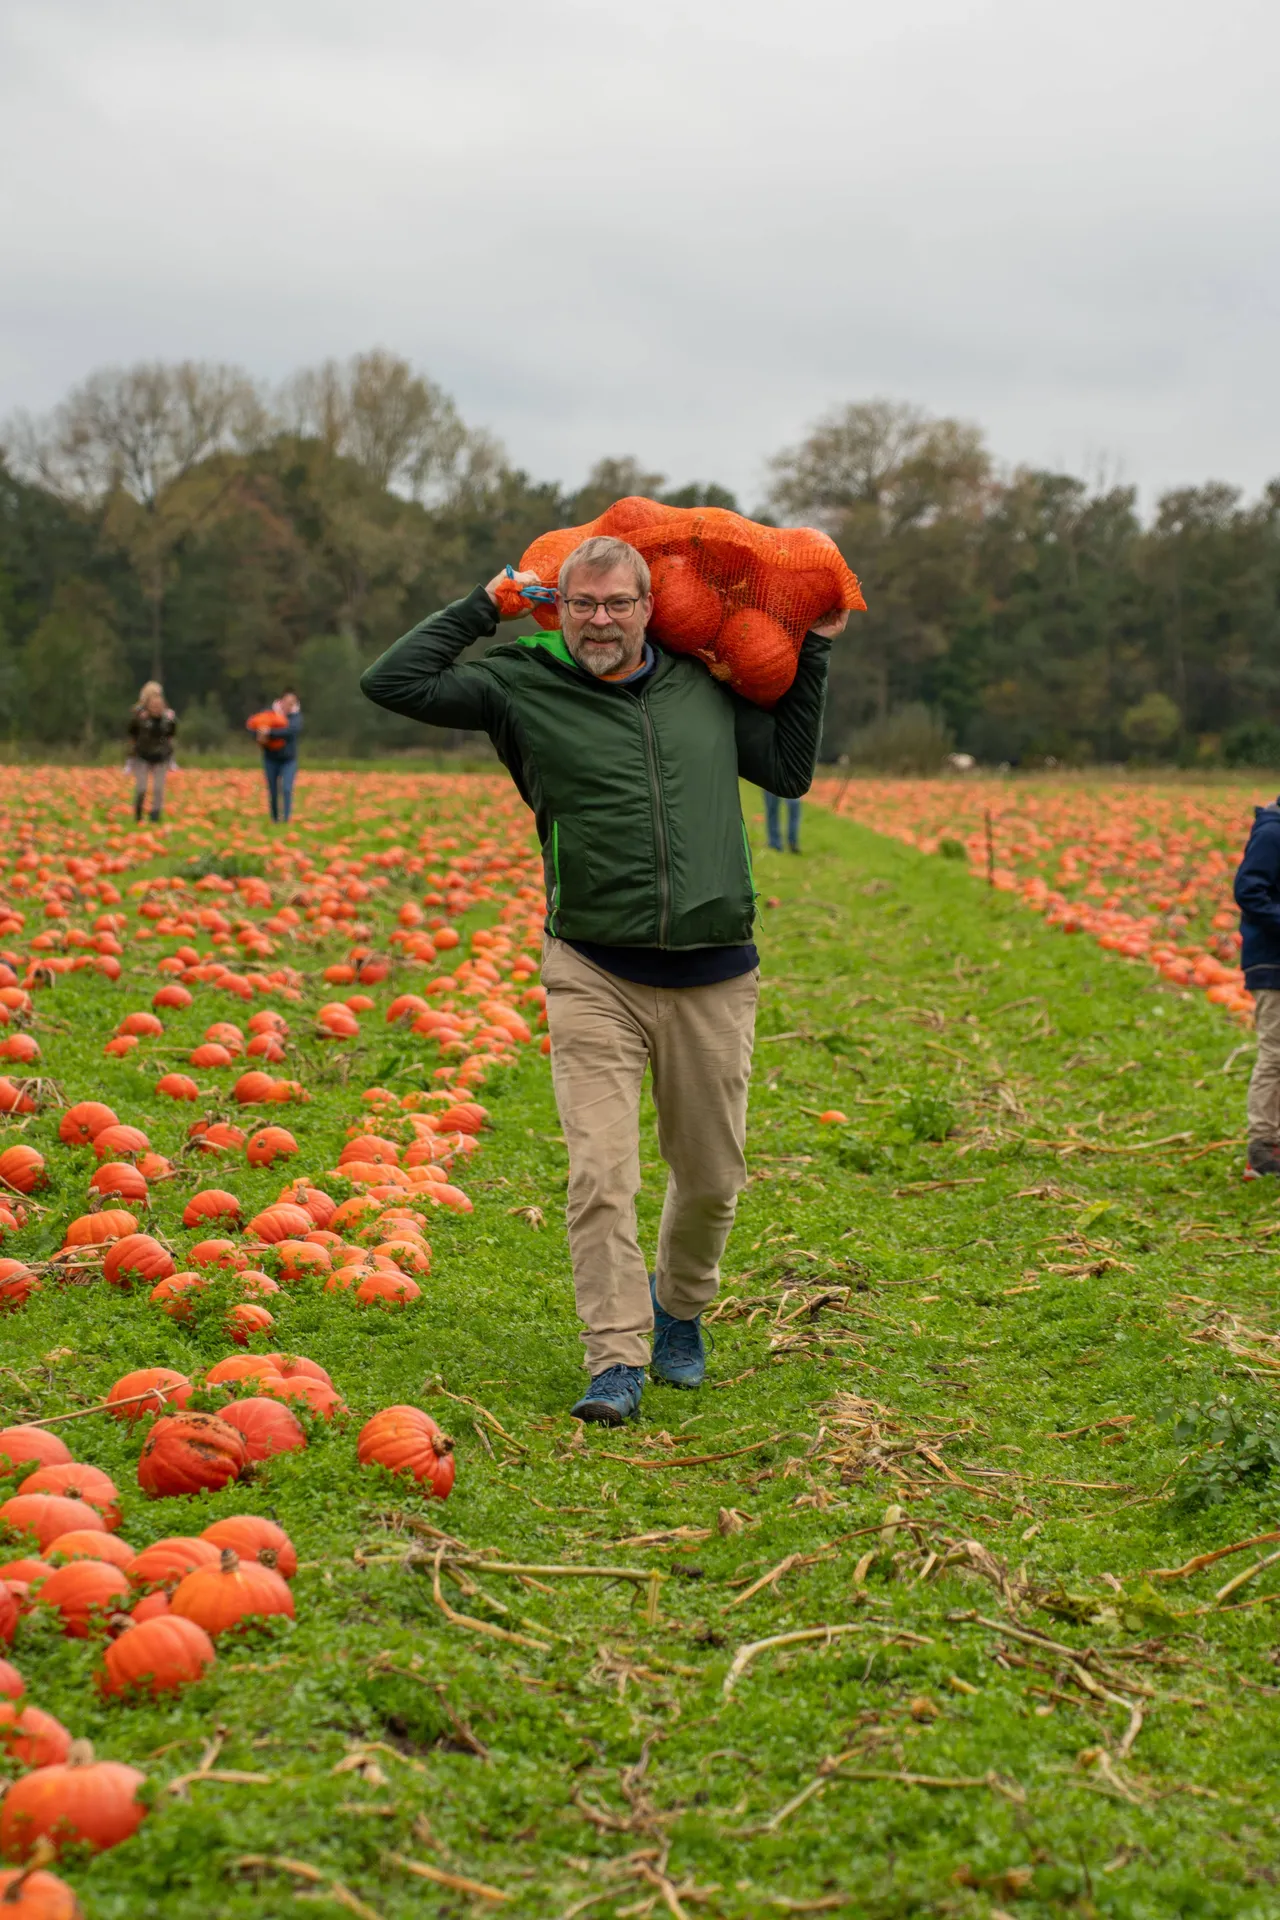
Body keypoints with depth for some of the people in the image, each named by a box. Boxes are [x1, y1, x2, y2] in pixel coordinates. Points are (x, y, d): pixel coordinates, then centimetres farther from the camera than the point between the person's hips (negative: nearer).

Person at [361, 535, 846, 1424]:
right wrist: (482, 608, 2)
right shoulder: (523, 687, 2)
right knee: (601, 1174, -13)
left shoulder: (706, 687, 9)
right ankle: (617, 1363, -5)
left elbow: (791, 770, 19)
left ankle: (679, 1307, 40)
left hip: (713, 981, 3)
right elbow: (394, 682, -2)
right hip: (595, 976, -3)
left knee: (711, 1178, 13)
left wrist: (814, 653, 16)